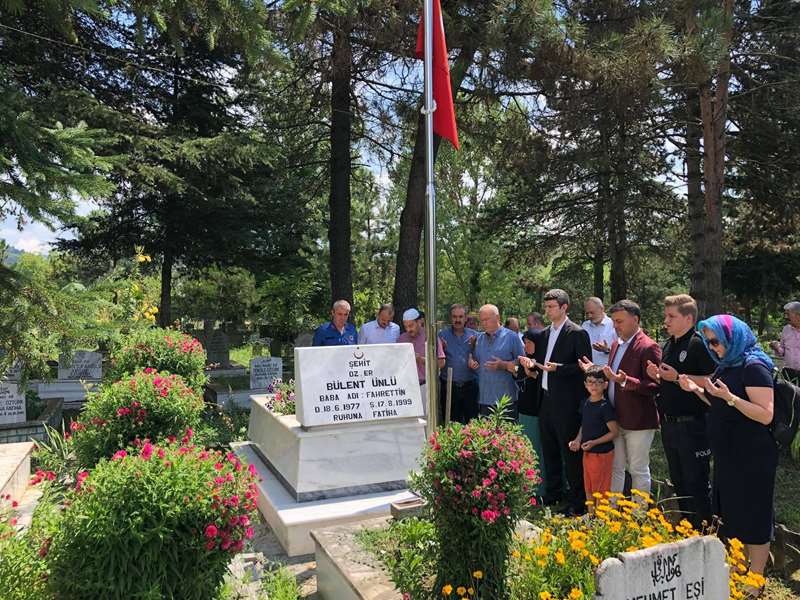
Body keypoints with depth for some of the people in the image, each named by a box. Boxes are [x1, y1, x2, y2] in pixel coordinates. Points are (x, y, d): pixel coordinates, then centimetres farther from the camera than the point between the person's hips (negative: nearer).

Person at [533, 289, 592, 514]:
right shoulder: (543, 335, 14)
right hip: (546, 398, 7)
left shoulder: (577, 333, -8)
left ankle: (576, 501, 11)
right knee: (549, 450, 15)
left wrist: (558, 368, -20)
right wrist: (532, 363, 0)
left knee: (570, 451, -1)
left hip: (566, 402, -7)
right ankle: (553, 493, 29)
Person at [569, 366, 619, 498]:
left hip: (602, 454, -7)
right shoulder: (585, 403, 4)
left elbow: (614, 432, -16)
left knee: (601, 491, 5)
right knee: (588, 489, 19)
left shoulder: (605, 406, -18)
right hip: (587, 453, 7)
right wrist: (577, 440, 1)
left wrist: (594, 442, -20)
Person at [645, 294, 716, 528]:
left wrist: (678, 377, -24)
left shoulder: (699, 344, -14)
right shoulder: (669, 345, 13)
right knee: (678, 481, 18)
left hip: (692, 425, -9)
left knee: (697, 483, 3)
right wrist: (657, 375, 3)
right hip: (669, 423, 9)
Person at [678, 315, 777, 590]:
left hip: (752, 458, -9)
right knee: (731, 514, 17)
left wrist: (729, 396, -31)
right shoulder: (727, 365, 9)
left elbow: (766, 415, -22)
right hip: (729, 454, 9)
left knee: (752, 516, 3)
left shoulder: (754, 367, -17)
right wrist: (697, 390, 3)